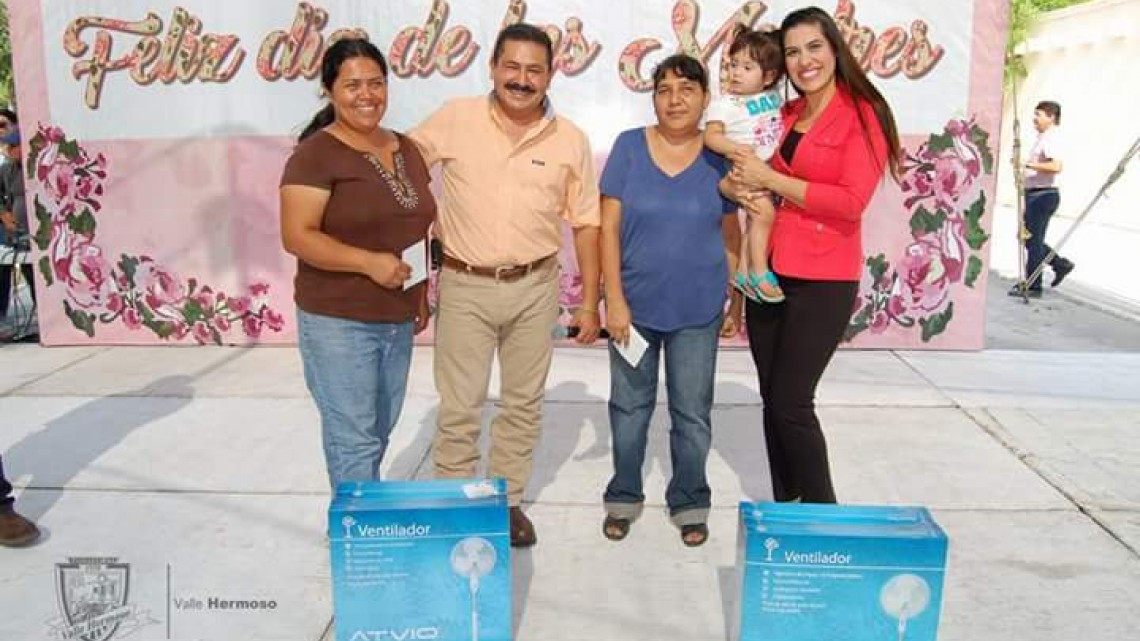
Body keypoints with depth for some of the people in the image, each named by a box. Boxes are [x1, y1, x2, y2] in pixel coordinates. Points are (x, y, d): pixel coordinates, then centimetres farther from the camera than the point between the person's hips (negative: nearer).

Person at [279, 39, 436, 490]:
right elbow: (297, 237, -17)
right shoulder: (316, 154, -10)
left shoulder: (406, 149, 11)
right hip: (338, 320, -7)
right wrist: (369, 262, -25)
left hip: (398, 318, 7)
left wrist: (422, 298, 14)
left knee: (380, 432, 16)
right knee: (354, 438, -2)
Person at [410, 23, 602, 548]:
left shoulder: (569, 139, -1)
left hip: (535, 288, 2)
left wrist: (590, 302, 2)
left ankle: (508, 500, 31)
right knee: (459, 408, 5)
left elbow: (585, 223, 3)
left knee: (524, 402, 14)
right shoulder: (454, 119, -5)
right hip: (465, 287, -2)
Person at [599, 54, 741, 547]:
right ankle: (624, 497, 30)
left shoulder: (720, 156, -2)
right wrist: (614, 299, -10)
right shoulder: (629, 146, -4)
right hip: (635, 304, 0)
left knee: (692, 412, 10)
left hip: (697, 310, 0)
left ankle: (690, 502, 28)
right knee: (630, 406, 12)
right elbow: (608, 227, -5)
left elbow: (731, 234, 6)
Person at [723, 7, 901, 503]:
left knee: (792, 402, -7)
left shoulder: (863, 114, -6)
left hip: (823, 281, -6)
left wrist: (771, 179, -14)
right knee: (772, 399, 9)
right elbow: (749, 177, 20)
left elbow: (851, 202, -16)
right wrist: (736, 183, -4)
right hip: (769, 272, 6)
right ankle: (784, 507, 23)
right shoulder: (784, 116, 12)